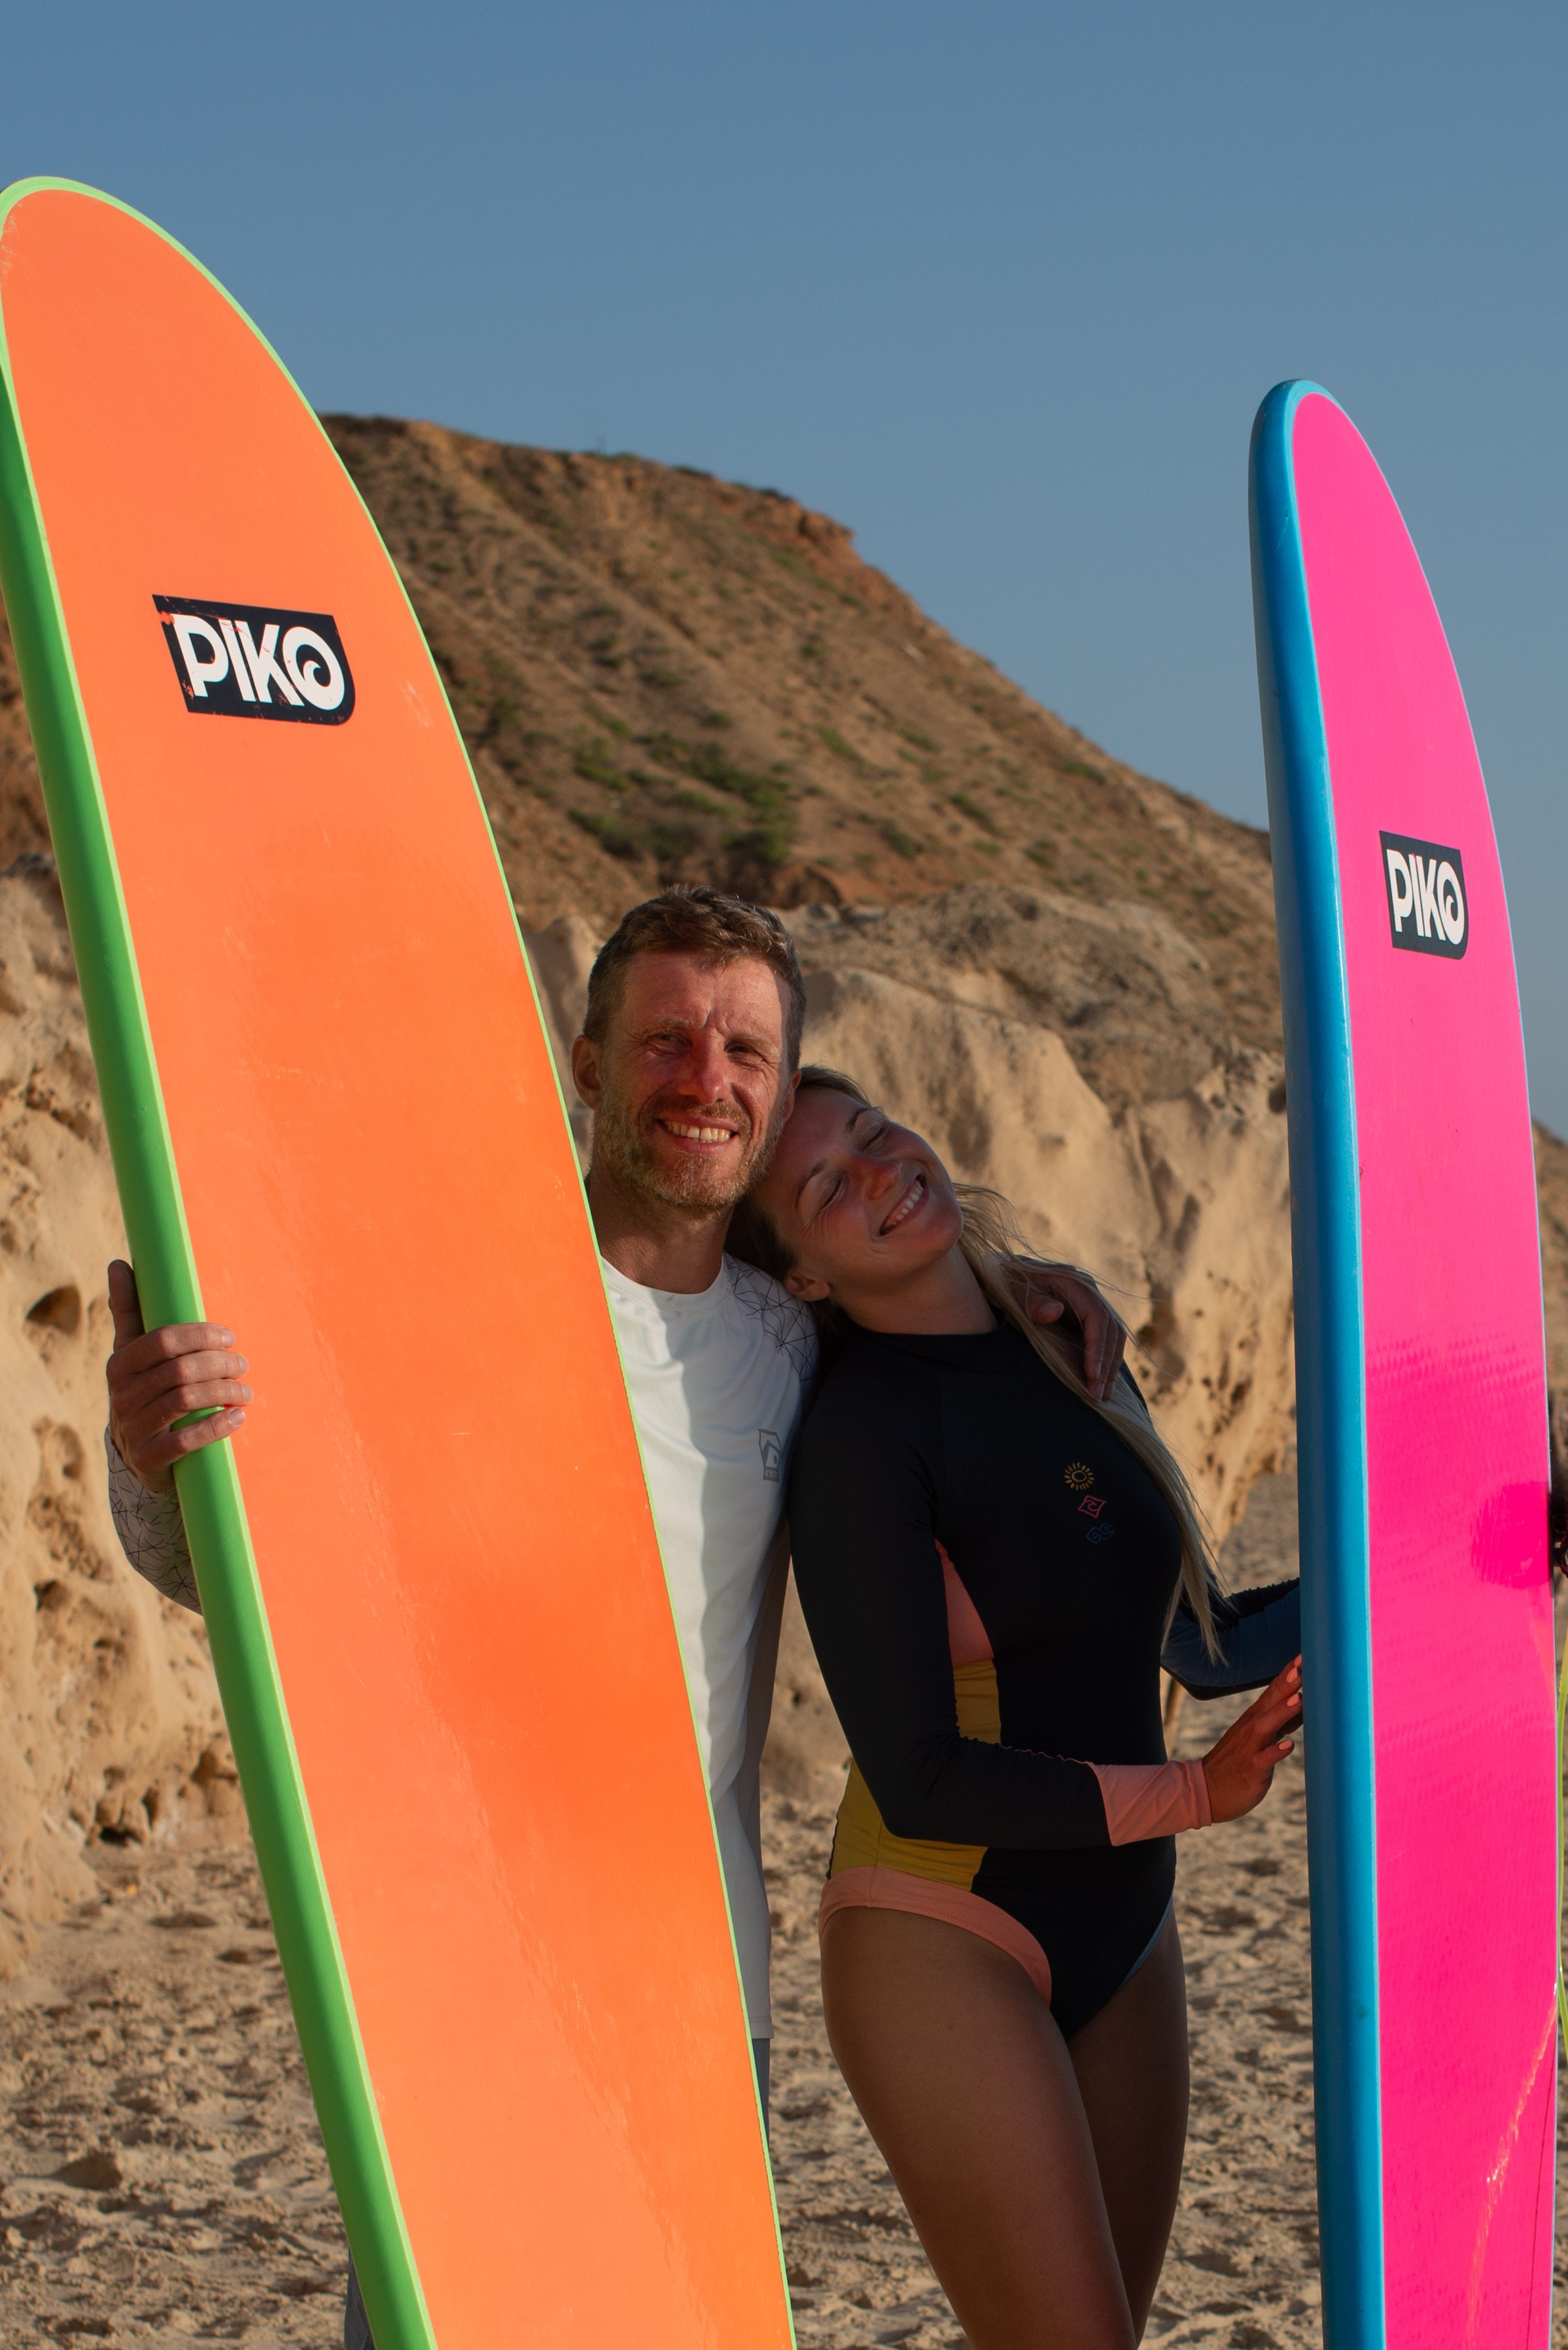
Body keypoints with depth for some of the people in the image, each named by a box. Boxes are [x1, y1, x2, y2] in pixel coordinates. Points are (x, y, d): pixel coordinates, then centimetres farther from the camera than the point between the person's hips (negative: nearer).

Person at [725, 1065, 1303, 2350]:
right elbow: (919, 1781, -20)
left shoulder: (1065, 1341, 6)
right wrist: (1191, 1794, -18)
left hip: (1117, 1930, 7)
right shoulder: (861, 1436, -17)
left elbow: (1203, 1644, 14)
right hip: (942, 1941, -7)